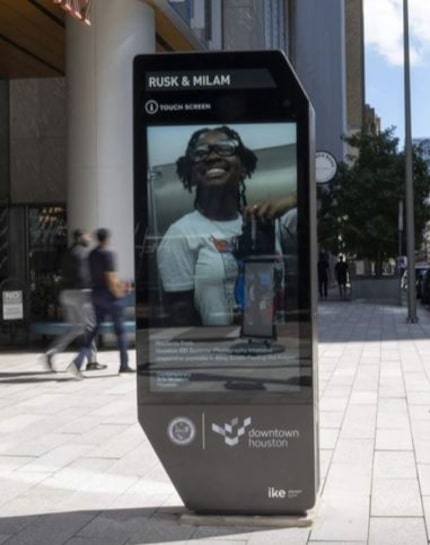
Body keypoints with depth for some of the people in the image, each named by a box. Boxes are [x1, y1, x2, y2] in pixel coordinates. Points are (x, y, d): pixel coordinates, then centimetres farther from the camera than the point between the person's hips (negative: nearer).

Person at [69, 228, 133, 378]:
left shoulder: (91, 254, 11)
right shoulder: (108, 253, -13)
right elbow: (110, 277, -18)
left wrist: (117, 283, 19)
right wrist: (117, 293, -6)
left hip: (96, 293, 7)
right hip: (109, 294, -7)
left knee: (95, 329, 6)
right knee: (120, 329, 8)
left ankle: (77, 362, -11)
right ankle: (124, 365, 15)